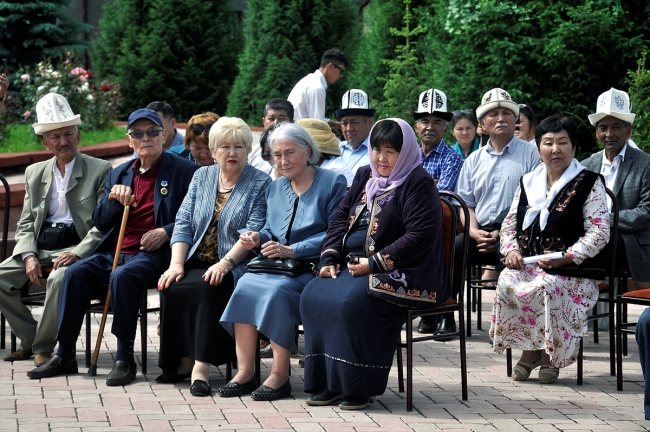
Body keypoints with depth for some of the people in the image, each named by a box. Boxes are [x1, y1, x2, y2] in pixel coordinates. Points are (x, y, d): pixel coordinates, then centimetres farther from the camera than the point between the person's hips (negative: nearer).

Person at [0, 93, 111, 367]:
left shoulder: (100, 171, 1)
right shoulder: (35, 173, 16)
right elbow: (25, 224, 14)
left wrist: (77, 253, -20)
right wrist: (29, 256, -6)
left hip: (78, 247, -5)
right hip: (39, 248, 6)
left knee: (59, 278, -35)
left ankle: (43, 348, -19)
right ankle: (29, 339, 2)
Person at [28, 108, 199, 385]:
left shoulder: (185, 172, 3)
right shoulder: (119, 174, 20)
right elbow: (99, 223, 18)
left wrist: (166, 232, -17)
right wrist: (113, 198, -2)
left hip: (154, 254, -6)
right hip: (114, 252, 6)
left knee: (122, 276, -35)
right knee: (75, 273, -20)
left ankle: (125, 358, -27)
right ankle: (64, 356, -15)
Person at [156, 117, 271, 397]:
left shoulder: (261, 184, 1)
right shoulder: (202, 177, 16)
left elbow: (253, 232, -10)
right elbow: (183, 223, 9)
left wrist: (225, 263, -23)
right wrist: (176, 263, -6)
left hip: (231, 267, -4)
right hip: (196, 263, 4)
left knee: (208, 288, -34)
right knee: (171, 287, -25)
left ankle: (201, 366, -33)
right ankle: (181, 361, -14)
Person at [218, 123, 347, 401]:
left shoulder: (332, 183, -2)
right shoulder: (276, 188, 19)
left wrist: (292, 250, -17)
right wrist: (258, 238, -1)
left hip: (313, 267, -6)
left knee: (276, 290, -33)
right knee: (245, 285, -24)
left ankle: (280, 376, -28)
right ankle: (245, 371, -24)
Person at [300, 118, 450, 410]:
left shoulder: (418, 184, -9)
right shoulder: (365, 177, 16)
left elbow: (421, 236, -18)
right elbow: (341, 218, 19)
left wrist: (375, 263, -20)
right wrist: (330, 258, 2)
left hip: (403, 273, -8)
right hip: (355, 265, 8)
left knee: (352, 301, -32)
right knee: (313, 295, -13)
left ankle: (361, 387, -19)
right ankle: (330, 383, -9)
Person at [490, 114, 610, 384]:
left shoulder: (588, 184, 0)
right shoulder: (528, 182, 15)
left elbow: (599, 232, -8)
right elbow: (509, 223, 18)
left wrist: (564, 258, -18)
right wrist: (511, 250, -4)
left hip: (573, 271, -4)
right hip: (527, 264, 4)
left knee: (544, 288, -35)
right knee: (507, 284, -28)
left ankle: (550, 355, -11)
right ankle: (529, 351, -9)